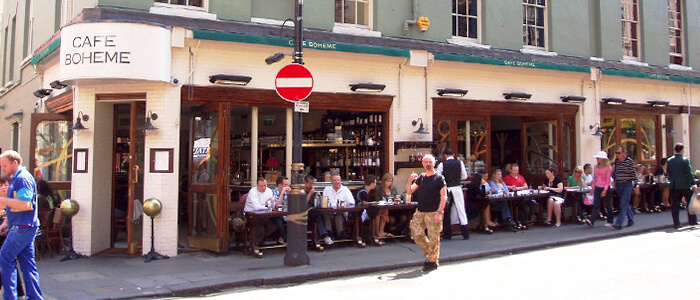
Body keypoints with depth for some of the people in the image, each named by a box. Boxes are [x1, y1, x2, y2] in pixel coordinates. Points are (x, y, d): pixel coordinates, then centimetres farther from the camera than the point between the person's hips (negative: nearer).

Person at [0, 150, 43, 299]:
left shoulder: (23, 179, -14)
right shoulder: (15, 179, 18)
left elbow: (24, 204, -23)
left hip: (23, 227, -10)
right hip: (22, 227, 10)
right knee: (28, 263, 9)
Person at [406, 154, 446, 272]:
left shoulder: (439, 178, -3)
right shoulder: (420, 178, 11)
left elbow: (444, 197, -8)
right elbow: (409, 192, 10)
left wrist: (439, 212, -16)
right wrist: (410, 181, -8)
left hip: (433, 213, -5)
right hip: (420, 212, 5)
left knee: (433, 238, -3)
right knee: (416, 234, 5)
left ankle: (433, 261, 11)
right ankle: (429, 253, 25)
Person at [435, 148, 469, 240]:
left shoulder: (442, 164, -5)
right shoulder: (460, 163, -1)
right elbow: (464, 176, 5)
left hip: (446, 189, -1)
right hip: (457, 188, 1)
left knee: (446, 211, 10)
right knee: (461, 210, 3)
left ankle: (447, 234, 13)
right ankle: (465, 234, 0)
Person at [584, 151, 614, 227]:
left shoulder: (608, 168, -7)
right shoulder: (596, 167, 10)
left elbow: (608, 180, -10)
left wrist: (605, 190, -17)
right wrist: (593, 188, 13)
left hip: (605, 188, -4)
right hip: (597, 188, 4)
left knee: (608, 205, 7)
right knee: (595, 205, -5)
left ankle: (610, 221, 21)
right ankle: (591, 221, -17)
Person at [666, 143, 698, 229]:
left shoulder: (669, 160, 1)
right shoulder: (685, 160, -10)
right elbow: (689, 173, -11)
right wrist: (693, 184, -9)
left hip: (674, 186, 3)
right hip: (685, 185, -3)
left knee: (675, 205, 3)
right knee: (691, 203, 12)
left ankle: (676, 223, 2)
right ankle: (692, 221, 17)